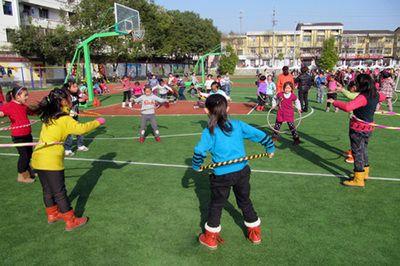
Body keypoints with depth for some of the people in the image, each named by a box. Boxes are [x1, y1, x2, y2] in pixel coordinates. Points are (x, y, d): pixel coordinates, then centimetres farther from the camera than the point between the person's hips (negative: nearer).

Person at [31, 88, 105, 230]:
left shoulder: (50, 116, 11)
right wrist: (97, 122, -15)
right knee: (59, 192, 1)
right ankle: (70, 221, 13)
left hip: (38, 157, 9)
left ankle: (52, 214, 39)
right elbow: (81, 128, -27)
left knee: (48, 190, 22)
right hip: (51, 160, -8)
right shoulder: (64, 119, -14)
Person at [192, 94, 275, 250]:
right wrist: (270, 148, 20)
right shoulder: (238, 125, -1)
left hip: (222, 175, -3)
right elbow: (259, 134, 3)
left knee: (216, 205, 15)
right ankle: (255, 234, 37)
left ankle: (211, 239, 29)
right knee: (245, 202, 22)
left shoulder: (209, 131, -12)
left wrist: (196, 166, 0)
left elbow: (200, 151, -19)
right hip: (242, 171, 4)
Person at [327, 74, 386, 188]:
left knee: (357, 153, -1)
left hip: (358, 129, -9)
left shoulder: (363, 97, -25)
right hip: (369, 127, 9)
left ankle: (359, 180, 6)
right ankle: (365, 173, 39)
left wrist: (334, 102, -27)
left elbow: (348, 107, -39)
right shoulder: (376, 95, 3)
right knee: (363, 150, 23)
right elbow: (383, 97, 27)